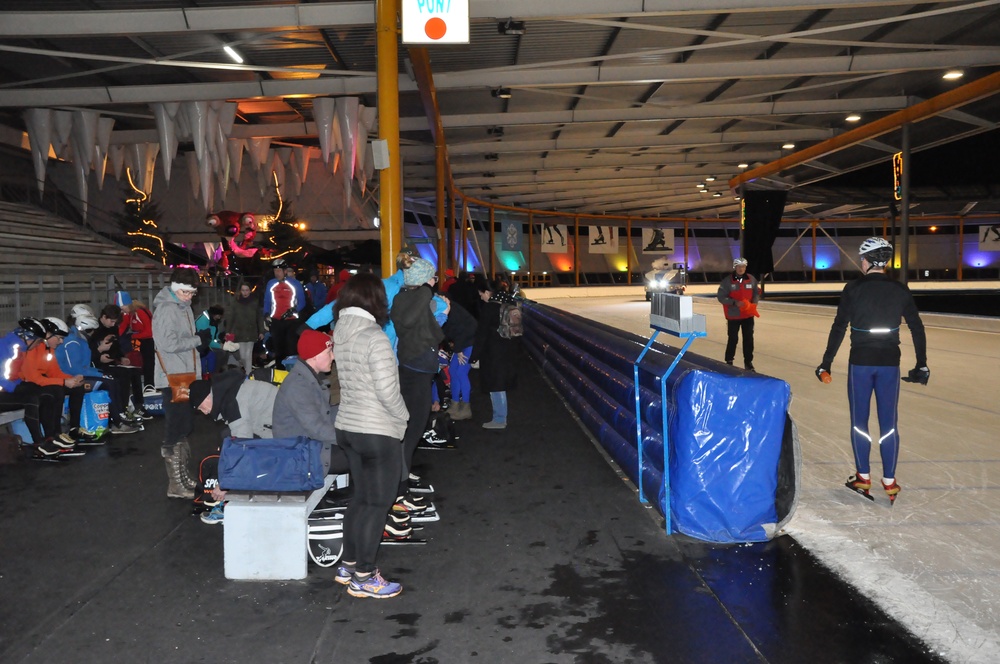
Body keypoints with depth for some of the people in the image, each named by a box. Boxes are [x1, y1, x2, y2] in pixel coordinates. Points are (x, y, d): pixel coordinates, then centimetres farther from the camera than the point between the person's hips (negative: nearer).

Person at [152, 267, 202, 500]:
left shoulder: (183, 307, 15)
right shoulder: (166, 309, -14)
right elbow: (169, 343, -23)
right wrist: (198, 340, -15)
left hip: (186, 376, 10)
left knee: (184, 428, 17)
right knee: (175, 432, -5)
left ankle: (183, 475, 29)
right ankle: (175, 484, 1)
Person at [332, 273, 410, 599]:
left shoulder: (340, 334, 4)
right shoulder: (375, 338, -20)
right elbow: (387, 391, -20)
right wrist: (403, 416, -3)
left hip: (348, 426, 8)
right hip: (377, 433, -8)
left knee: (361, 498, 20)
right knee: (377, 503, 4)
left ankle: (348, 565, 31)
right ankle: (364, 578, 13)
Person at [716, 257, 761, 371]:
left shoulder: (752, 279, 0)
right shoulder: (727, 281, -10)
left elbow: (757, 293, 10)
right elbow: (721, 297, -10)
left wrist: (754, 303, -9)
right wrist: (734, 302, -21)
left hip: (748, 315, 3)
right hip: (733, 316, -3)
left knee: (748, 339, 6)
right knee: (733, 339, 4)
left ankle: (748, 362, 17)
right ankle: (729, 361, 18)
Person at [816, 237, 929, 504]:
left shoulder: (854, 288, -9)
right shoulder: (900, 289, 0)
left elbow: (839, 328, -11)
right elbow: (917, 328, 3)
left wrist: (826, 363, -5)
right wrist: (921, 366, 12)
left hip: (860, 363, -2)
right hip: (890, 363, 2)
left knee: (859, 421, 10)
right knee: (889, 423, 8)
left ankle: (863, 477, 18)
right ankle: (889, 482, 13)